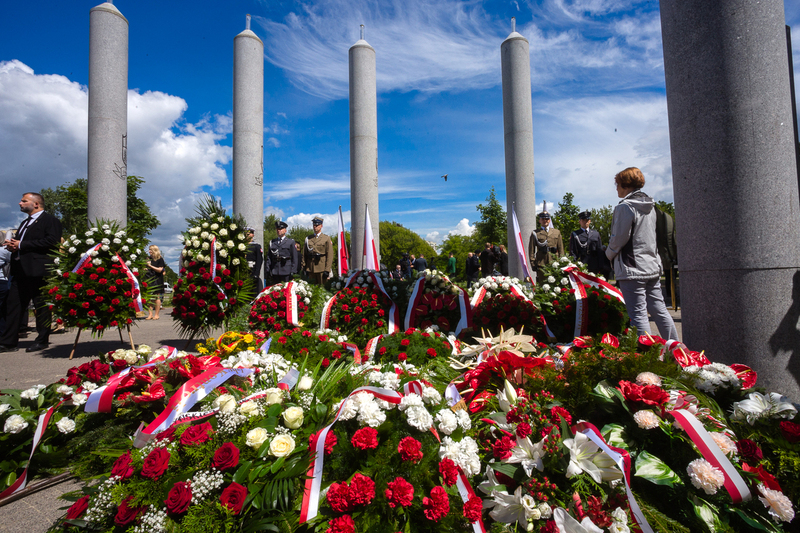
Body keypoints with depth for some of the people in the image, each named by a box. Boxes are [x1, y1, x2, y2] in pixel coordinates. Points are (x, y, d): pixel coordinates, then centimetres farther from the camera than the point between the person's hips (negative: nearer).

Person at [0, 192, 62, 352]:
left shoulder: (50, 220, -4)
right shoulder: (25, 223, 26)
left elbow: (52, 241, -18)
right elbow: (19, 242, 29)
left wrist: (21, 245, -14)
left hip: (38, 271, -9)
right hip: (20, 271, 9)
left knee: (41, 307, -1)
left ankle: (42, 340, 7)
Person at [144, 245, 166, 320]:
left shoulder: (160, 259, -2)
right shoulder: (149, 259, 16)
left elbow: (160, 270, -10)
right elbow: (147, 269, 26)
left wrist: (150, 266, -13)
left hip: (157, 281, -6)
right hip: (148, 280, 6)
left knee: (157, 297, -3)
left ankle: (157, 315, 3)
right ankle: (150, 314, 6)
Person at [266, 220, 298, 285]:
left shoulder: (291, 242, 6)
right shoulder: (272, 242, 16)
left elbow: (294, 258, 2)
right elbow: (269, 257, 14)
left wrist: (293, 271, -5)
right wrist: (268, 270, 4)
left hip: (286, 272, -3)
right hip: (274, 273, 3)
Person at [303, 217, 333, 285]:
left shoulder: (326, 238, 2)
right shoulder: (308, 238, 12)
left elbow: (330, 255, -4)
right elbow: (304, 254, 11)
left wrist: (327, 270, -10)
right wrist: (304, 267, 4)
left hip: (321, 269, -3)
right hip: (310, 268, 3)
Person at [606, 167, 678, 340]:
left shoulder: (625, 207, -12)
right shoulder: (650, 207, 14)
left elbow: (618, 238, -13)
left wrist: (609, 253, 5)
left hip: (632, 270, -8)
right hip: (653, 267, 9)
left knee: (638, 315, -4)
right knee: (659, 310, 14)